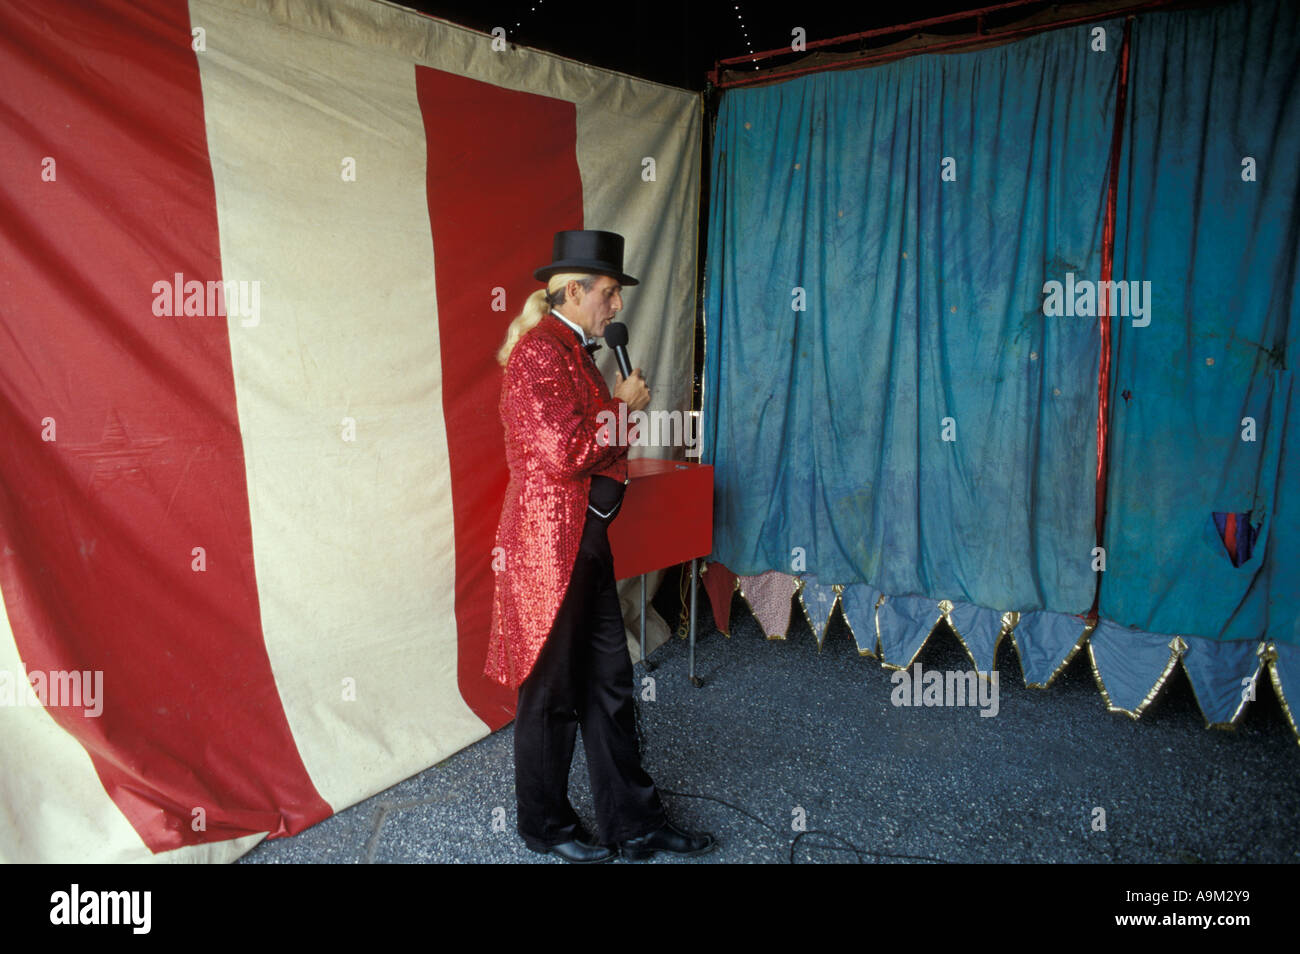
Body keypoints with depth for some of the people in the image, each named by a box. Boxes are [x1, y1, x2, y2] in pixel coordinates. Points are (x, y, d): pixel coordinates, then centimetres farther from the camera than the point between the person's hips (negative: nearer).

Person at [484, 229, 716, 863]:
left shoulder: (575, 351, 16)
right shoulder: (539, 351, -15)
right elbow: (563, 452, -23)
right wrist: (622, 406, -11)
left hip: (584, 539, 10)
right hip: (548, 542, -9)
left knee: (609, 683, 14)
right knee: (552, 693, 6)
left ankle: (634, 825, 27)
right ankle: (546, 827, 28)